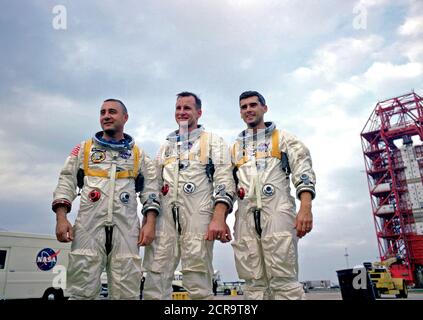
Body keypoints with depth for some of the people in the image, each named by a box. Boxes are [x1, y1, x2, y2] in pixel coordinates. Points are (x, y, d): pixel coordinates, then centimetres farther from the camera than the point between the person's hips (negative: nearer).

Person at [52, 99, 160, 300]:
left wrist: (150, 223, -3)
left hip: (127, 229, 0)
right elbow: (66, 182, 10)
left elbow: (150, 189, 10)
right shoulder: (84, 149, 17)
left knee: (126, 292, 1)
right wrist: (61, 217, -4)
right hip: (89, 226, 0)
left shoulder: (138, 154, 16)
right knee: (82, 291, -1)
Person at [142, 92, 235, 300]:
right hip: (165, 219, 5)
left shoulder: (213, 141, 10)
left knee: (198, 286, -2)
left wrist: (219, 218, -17)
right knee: (154, 283, 1)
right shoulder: (166, 146, 25)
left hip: (197, 219, -4)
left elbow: (224, 181, -3)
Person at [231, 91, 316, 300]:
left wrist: (305, 208, -15)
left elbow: (303, 172, 0)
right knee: (254, 282, 4)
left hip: (277, 212, -4)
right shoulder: (235, 148, 24)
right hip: (245, 218, 4)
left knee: (284, 280, -8)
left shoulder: (282, 138, 13)